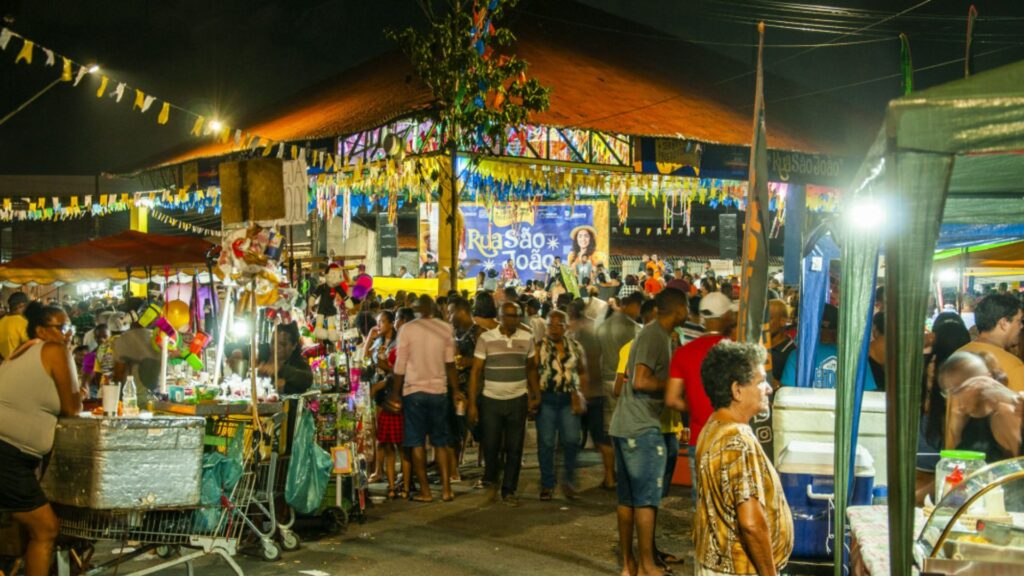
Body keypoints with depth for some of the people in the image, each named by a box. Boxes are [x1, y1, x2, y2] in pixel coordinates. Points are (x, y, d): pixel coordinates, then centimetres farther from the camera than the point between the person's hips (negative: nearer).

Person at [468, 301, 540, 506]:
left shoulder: (527, 339, 3)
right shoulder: (486, 338, -5)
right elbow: (476, 371, -4)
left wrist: (536, 394, 2)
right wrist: (472, 404, -8)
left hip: (518, 401, 2)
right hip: (491, 400, -2)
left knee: (514, 449, 4)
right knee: (490, 446, 4)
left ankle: (509, 491, 17)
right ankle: (491, 481, 31)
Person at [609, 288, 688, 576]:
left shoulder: (654, 333, 15)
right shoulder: (656, 336, -14)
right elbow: (641, 381, -22)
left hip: (625, 426, 10)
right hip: (641, 429, -10)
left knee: (627, 498, 12)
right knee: (647, 498, -3)